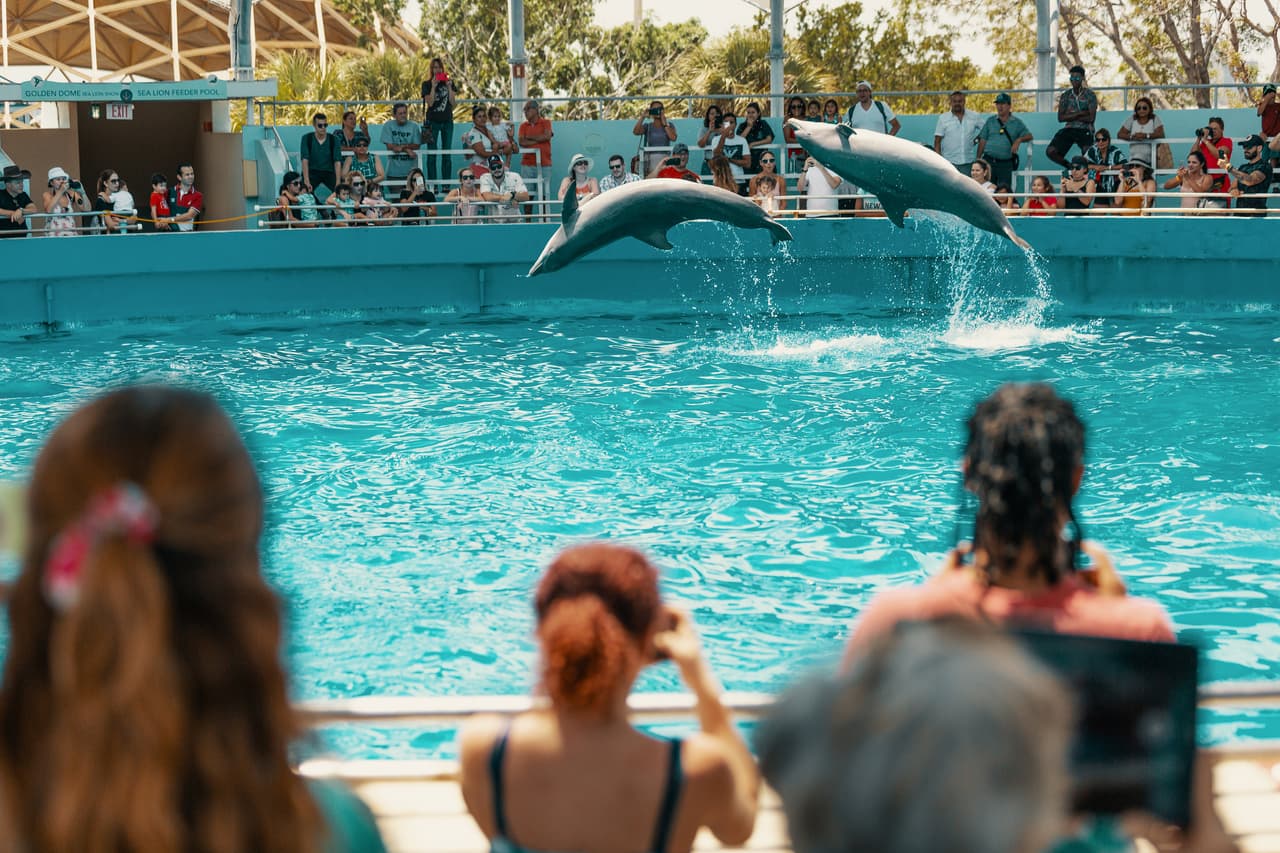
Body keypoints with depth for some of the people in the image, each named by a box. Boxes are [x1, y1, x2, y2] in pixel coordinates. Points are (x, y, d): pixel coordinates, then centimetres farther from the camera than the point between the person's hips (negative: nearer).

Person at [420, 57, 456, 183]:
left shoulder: (448, 82, 9)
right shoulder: (427, 84, 1)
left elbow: (452, 102, 0)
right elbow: (430, 102, -10)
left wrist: (449, 87, -8)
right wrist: (434, 87, -14)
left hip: (447, 120, 2)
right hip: (433, 121, -2)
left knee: (447, 154, 3)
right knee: (432, 154, -4)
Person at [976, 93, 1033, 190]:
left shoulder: (1017, 123, 8)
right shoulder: (990, 120, 11)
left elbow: (1029, 136, 5)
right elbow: (982, 141, 10)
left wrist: (1019, 140, -16)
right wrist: (978, 159, 4)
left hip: (1006, 164, -1)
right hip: (989, 161, 1)